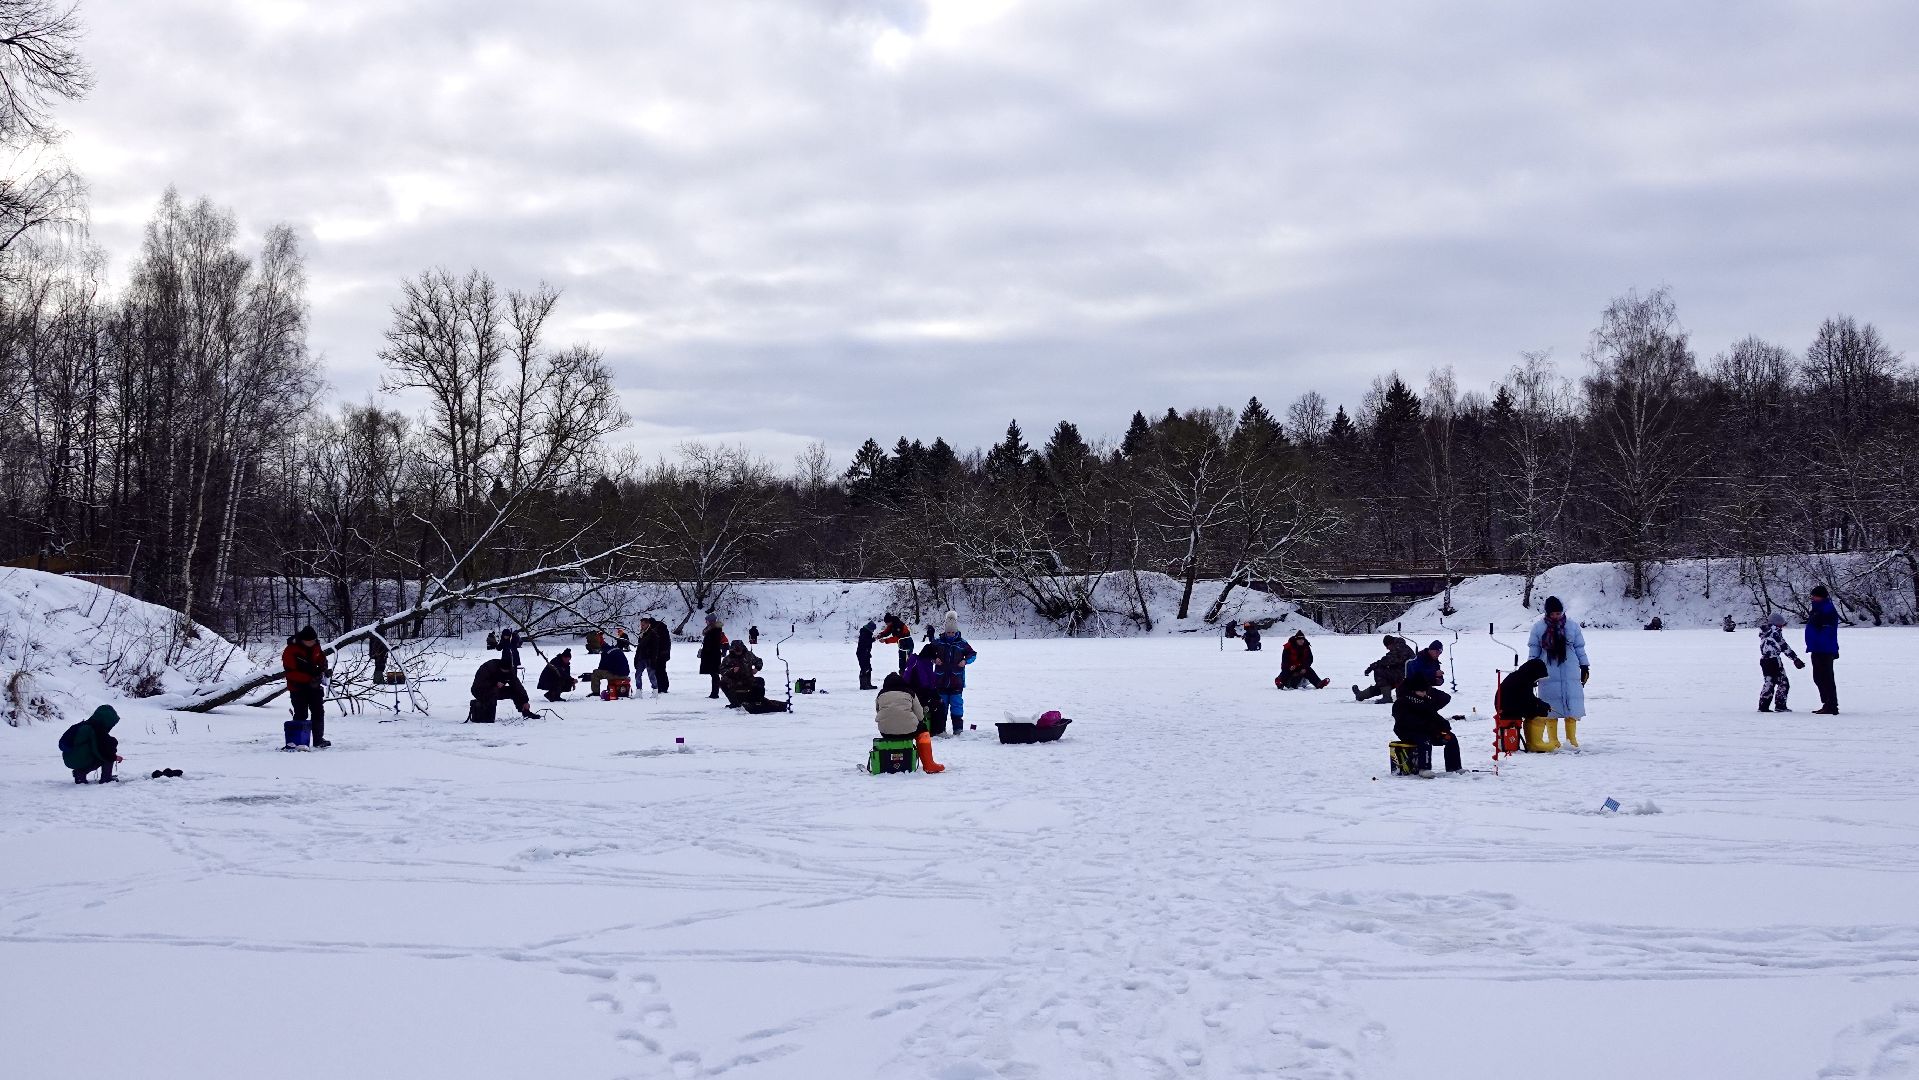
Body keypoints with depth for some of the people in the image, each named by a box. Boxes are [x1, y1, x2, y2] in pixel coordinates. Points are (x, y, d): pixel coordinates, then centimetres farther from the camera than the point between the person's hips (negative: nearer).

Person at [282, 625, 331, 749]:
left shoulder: (315, 646, 0)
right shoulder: (291, 650, -19)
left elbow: (322, 659, 18)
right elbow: (291, 672, -22)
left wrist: (322, 669, -5)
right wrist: (309, 679, -27)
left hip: (315, 686, 6)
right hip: (298, 687, -6)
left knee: (318, 712, 10)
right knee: (301, 714, -10)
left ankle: (319, 740, 20)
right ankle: (296, 742, -6)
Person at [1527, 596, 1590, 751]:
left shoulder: (1572, 626, 3)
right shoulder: (1538, 628, 0)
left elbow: (1580, 648, 9)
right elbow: (1533, 651, 4)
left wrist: (1584, 667, 9)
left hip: (1570, 675, 1)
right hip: (1548, 676, -1)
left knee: (1572, 706, 2)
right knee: (1550, 709, 1)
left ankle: (1571, 739, 13)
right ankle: (1553, 741, 9)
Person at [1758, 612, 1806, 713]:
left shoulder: (1765, 631, 14)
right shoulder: (1775, 630, -11)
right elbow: (1784, 646, -12)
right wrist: (1795, 659, -9)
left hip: (1764, 659, 8)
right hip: (1774, 660, -8)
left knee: (1768, 683, 14)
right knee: (1783, 683, 2)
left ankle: (1763, 706, 11)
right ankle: (1780, 706, -1)